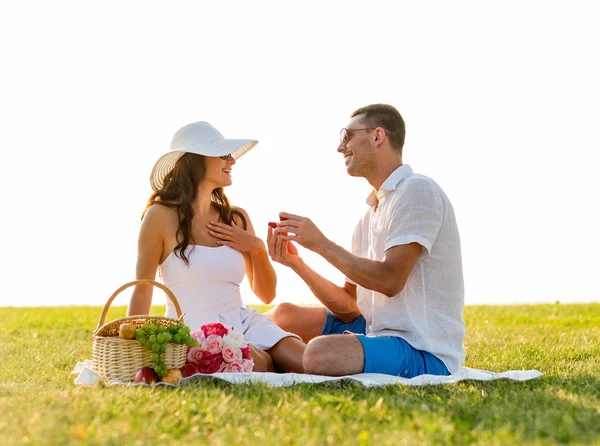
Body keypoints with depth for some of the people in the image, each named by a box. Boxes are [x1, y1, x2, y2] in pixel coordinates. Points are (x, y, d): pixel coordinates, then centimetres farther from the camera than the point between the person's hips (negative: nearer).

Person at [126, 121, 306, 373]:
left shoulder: (236, 219, 10)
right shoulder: (161, 216, -5)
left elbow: (266, 295, 15)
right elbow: (142, 292, -1)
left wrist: (257, 248, -1)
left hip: (244, 322, 5)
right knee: (262, 366, -33)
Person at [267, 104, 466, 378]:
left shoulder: (417, 191, -11)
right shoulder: (373, 210, 16)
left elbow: (390, 280, -21)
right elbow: (349, 307, 11)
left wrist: (321, 244, -13)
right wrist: (296, 263, -1)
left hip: (425, 352, -9)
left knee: (320, 353, -31)